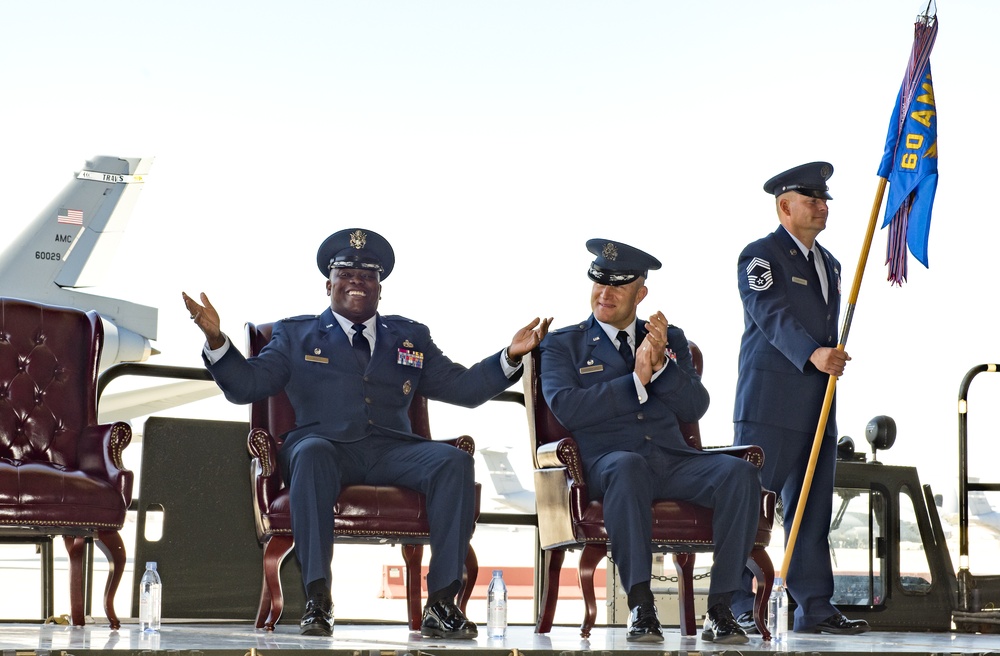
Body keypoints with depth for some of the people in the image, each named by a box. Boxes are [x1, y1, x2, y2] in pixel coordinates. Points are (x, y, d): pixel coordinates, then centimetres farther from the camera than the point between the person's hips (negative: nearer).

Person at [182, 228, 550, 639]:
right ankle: (316, 600, -41)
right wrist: (216, 339, -8)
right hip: (328, 447, -2)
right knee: (311, 454, -39)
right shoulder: (295, 335, 20)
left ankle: (442, 603, -31)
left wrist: (510, 357, 6)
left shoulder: (410, 338, 26)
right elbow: (245, 386, 9)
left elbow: (463, 388, 21)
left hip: (392, 451, 2)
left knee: (455, 462, -27)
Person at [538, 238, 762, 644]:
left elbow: (694, 408, 9)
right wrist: (635, 381, -7)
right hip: (607, 462, -3)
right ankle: (640, 607, -37)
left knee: (740, 473, -27)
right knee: (628, 466, -40)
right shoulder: (562, 345, 13)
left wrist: (661, 364, -8)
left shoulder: (671, 339, 23)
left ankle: (720, 609, -26)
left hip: (673, 461, 4)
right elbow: (565, 407, -6)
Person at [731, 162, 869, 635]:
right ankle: (735, 607, -6)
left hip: (817, 408, 8)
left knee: (813, 510, 8)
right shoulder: (760, 256, -4)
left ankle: (814, 607, 11)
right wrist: (812, 354, -33)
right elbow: (773, 315, -19)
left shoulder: (829, 264, 21)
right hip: (770, 404, -8)